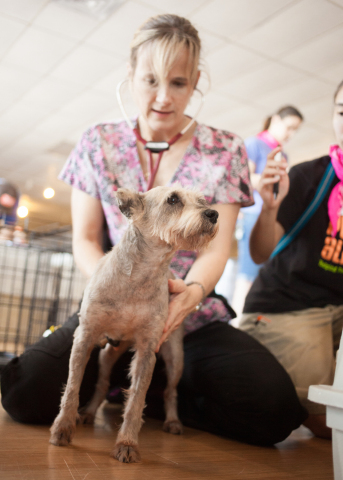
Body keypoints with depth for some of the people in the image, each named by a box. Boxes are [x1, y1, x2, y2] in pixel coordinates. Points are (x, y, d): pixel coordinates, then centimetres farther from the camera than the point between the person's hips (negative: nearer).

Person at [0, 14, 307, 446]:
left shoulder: (224, 151, 1)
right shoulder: (98, 144, 3)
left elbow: (216, 247, -6)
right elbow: (84, 240, 2)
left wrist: (192, 291, -30)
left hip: (194, 319, 1)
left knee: (274, 408, -24)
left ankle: (139, 387, -1)